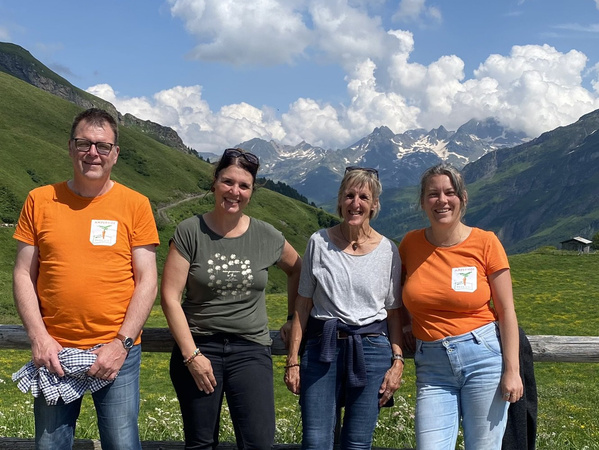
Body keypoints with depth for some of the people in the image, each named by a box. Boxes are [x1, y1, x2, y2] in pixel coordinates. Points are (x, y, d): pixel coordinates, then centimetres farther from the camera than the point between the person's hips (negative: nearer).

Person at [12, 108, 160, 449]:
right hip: (54, 353, 2)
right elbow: (23, 275, 4)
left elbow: (147, 281, -2)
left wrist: (122, 343, -10)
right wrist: (39, 337, -7)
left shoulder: (135, 205, 0)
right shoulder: (40, 201, 4)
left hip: (117, 351, -1)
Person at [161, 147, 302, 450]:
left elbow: (297, 270, 22)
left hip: (251, 350, 1)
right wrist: (191, 354, -12)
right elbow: (170, 297, -8)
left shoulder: (267, 237, 1)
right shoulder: (190, 232, -5)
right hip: (198, 347, -1)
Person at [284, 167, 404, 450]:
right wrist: (292, 360, 1)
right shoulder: (319, 242, 3)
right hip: (322, 348, 0)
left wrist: (397, 362, -1)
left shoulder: (388, 251, 3)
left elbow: (393, 312, 8)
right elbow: (303, 305, 5)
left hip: (371, 350, 0)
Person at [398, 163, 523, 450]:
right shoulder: (411, 244, 3)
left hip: (483, 358, -2)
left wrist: (512, 370, -8)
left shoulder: (485, 243, -4)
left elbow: (507, 311, -2)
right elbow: (400, 302, 17)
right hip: (432, 367, 2)